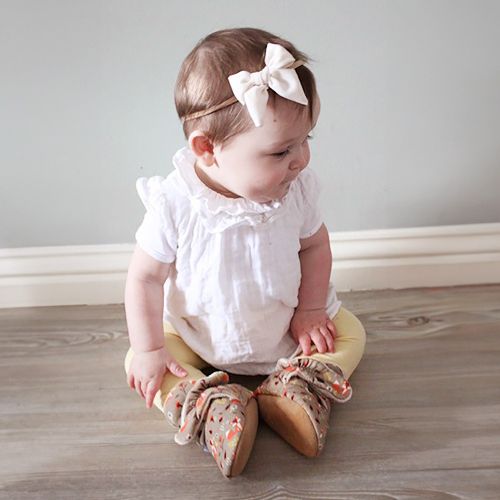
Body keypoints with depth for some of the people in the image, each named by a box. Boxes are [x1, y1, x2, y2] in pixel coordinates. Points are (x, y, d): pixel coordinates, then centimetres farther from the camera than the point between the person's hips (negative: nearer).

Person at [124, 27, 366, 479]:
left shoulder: (296, 190, -20)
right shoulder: (175, 204, -29)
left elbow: (315, 245, -3)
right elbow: (145, 277, -18)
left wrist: (310, 311, -7)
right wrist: (150, 349, -15)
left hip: (286, 328, 2)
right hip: (198, 336, -1)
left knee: (350, 331, -4)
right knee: (138, 362, -13)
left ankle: (295, 388, -18)